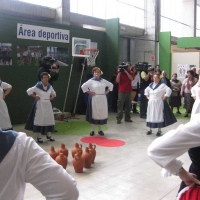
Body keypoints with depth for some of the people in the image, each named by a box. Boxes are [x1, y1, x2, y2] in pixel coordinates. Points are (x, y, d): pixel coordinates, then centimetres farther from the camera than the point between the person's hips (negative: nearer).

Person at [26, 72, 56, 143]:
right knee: (40, 119, -5)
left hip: (48, 104, 6)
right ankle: (39, 137, 4)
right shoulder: (38, 86, -13)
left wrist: (52, 98, 4)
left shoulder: (50, 86, 6)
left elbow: (54, 93, 22)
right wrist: (35, 97, -12)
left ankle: (49, 135, 22)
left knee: (50, 119, 8)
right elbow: (28, 91, -11)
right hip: (40, 105, -6)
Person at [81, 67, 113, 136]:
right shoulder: (91, 81, -4)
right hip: (94, 99, -4)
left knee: (102, 113, 6)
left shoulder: (103, 81, 8)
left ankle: (100, 130, 18)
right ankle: (92, 130, 10)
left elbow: (111, 85, 19)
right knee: (94, 114, 0)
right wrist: (89, 92, -11)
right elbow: (83, 86, -10)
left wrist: (107, 91, 7)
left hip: (102, 99, 4)